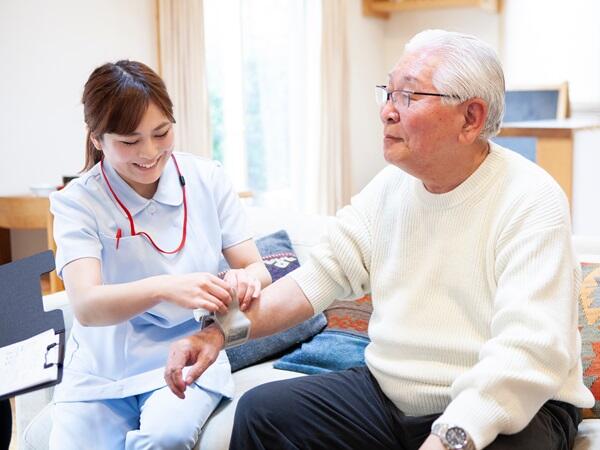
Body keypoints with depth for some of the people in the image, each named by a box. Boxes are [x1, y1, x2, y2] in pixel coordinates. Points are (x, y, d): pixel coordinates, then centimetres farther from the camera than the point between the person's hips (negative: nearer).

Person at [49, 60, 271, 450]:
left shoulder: (207, 180, -2)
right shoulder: (78, 202, -8)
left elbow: (257, 269, -3)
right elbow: (86, 305, -22)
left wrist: (248, 278, -29)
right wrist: (164, 287, -41)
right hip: (100, 370, 1)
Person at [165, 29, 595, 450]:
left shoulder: (531, 202, -16)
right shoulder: (391, 185, 6)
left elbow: (530, 352, -26)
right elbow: (321, 276, 3)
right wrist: (220, 330, -10)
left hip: (506, 410, -6)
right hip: (387, 394, 6)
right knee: (261, 410, -4)